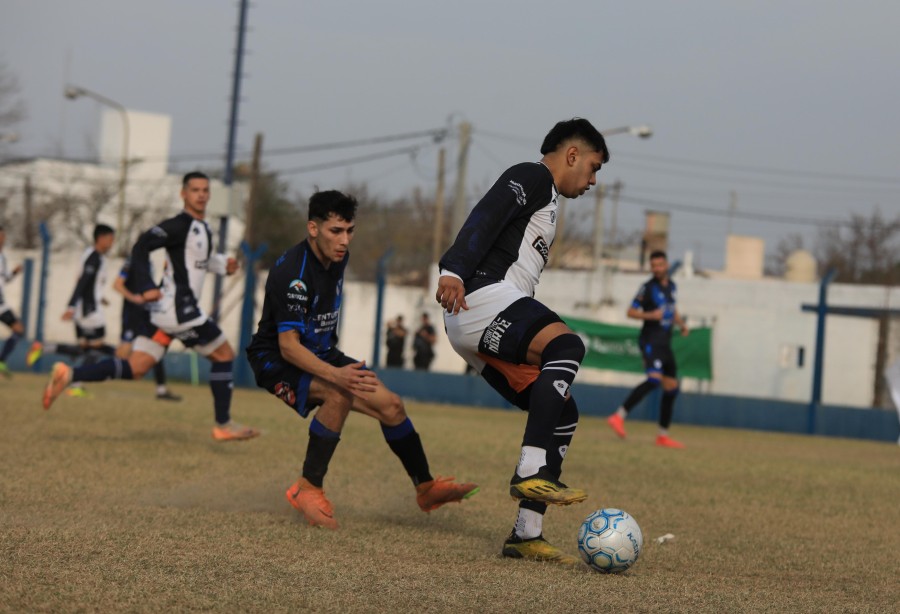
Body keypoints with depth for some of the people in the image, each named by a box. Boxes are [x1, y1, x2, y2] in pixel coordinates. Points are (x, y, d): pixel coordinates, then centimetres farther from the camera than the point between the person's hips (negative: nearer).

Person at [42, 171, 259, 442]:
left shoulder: (203, 228, 17)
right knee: (224, 354, 3)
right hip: (179, 308, -9)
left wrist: (222, 264, 16)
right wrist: (146, 287, -26)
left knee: (134, 369, 2)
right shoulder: (179, 225, -11)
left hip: (165, 310, 9)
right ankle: (223, 425, 9)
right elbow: (141, 248, -18)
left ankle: (68, 374, -6)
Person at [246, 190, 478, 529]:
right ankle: (307, 489, -24)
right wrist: (336, 375, -44)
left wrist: (339, 367, 25)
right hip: (276, 360, -8)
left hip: (321, 354, 8)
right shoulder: (293, 273, -28)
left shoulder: (338, 256, 0)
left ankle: (426, 487, 18)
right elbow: (288, 345, -32)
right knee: (340, 395, -35)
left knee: (390, 405, 0)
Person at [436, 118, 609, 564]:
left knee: (562, 413, 5)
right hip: (481, 298, -10)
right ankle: (530, 474, -41)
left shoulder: (544, 201, 32)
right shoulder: (533, 177, 2)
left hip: (487, 329, 10)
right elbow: (485, 216, -15)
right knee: (567, 345, -32)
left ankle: (526, 534, 2)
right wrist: (454, 271, -31)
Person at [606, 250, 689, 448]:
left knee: (671, 387, 9)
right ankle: (619, 416, -31)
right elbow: (631, 312, -7)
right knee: (654, 379, -28)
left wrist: (682, 324, 14)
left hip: (665, 343, 8)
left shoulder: (671, 286, 15)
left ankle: (663, 436, 18)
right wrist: (650, 315, -22)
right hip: (651, 340, -8)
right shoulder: (648, 287, -7)